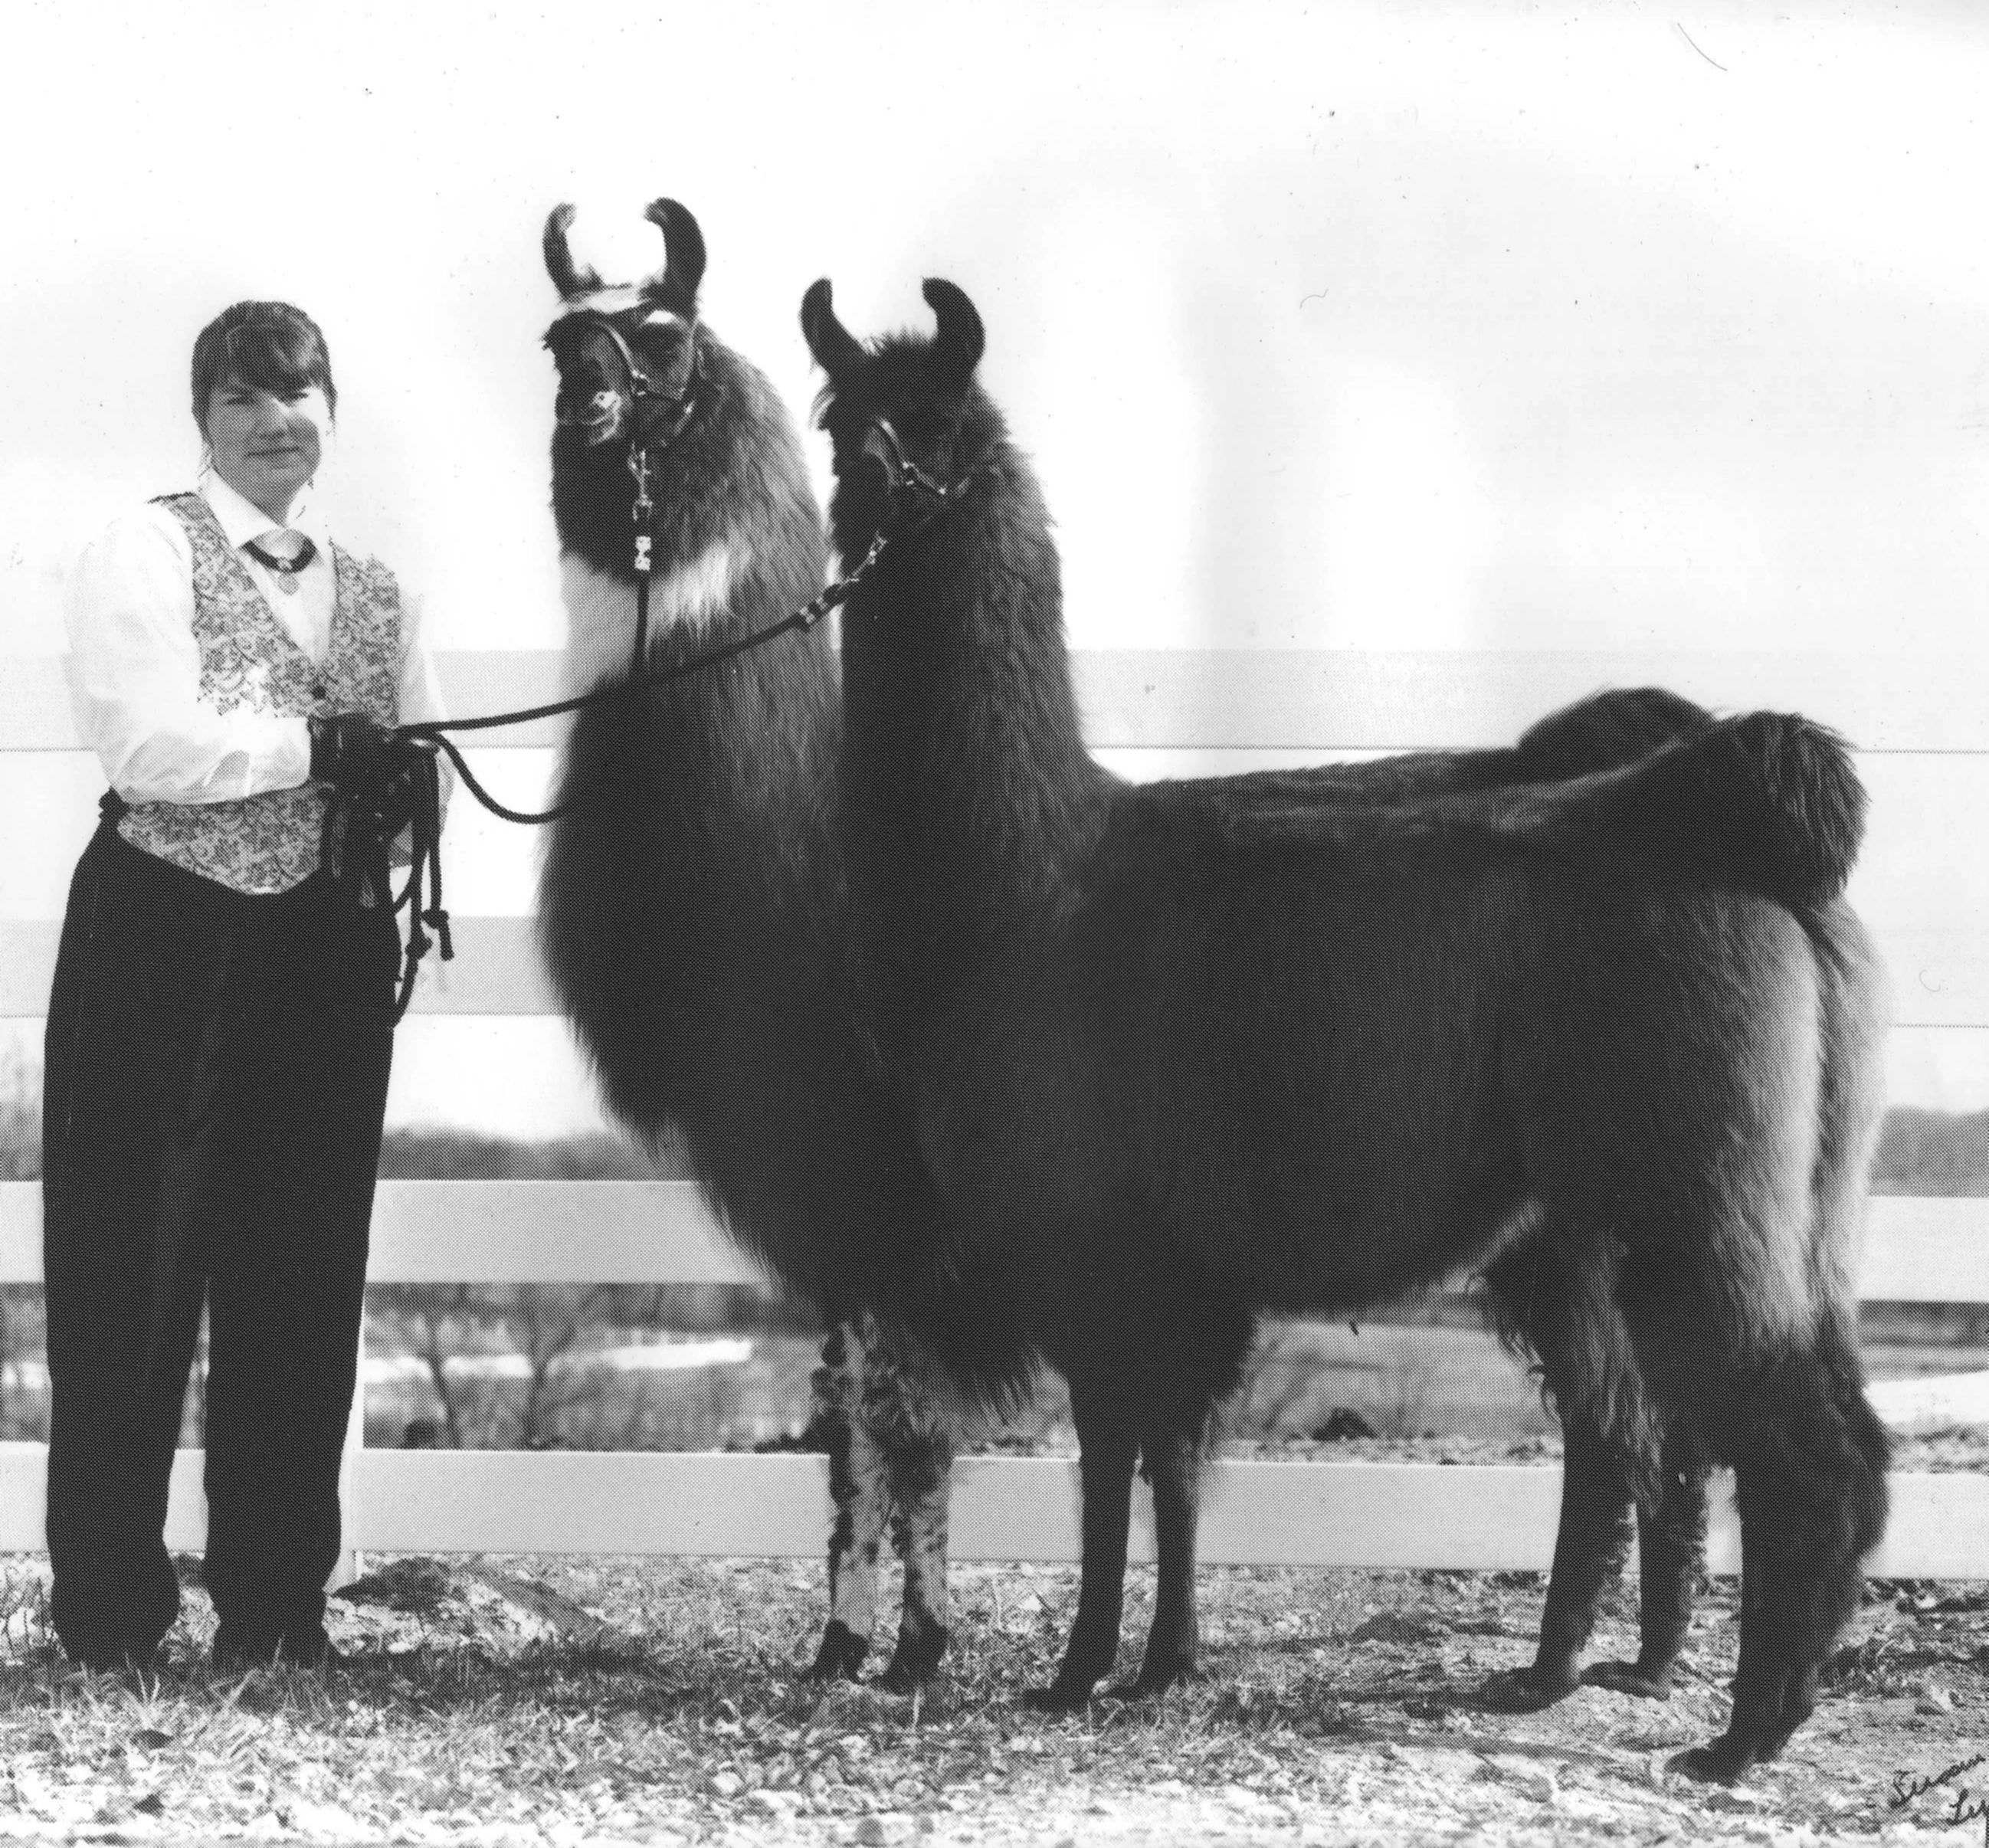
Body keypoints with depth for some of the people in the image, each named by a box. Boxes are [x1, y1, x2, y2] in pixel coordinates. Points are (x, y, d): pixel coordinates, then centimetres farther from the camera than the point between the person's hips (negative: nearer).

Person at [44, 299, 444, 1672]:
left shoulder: (372, 594, 16)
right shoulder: (147, 554, -2)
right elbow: (145, 742, -16)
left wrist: (400, 791, -8)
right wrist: (315, 747, -14)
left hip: (328, 959, 5)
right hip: (165, 951, -5)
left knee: (304, 1281, 7)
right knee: (133, 1278, -3)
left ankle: (277, 1601, 16)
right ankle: (111, 1611, 4)